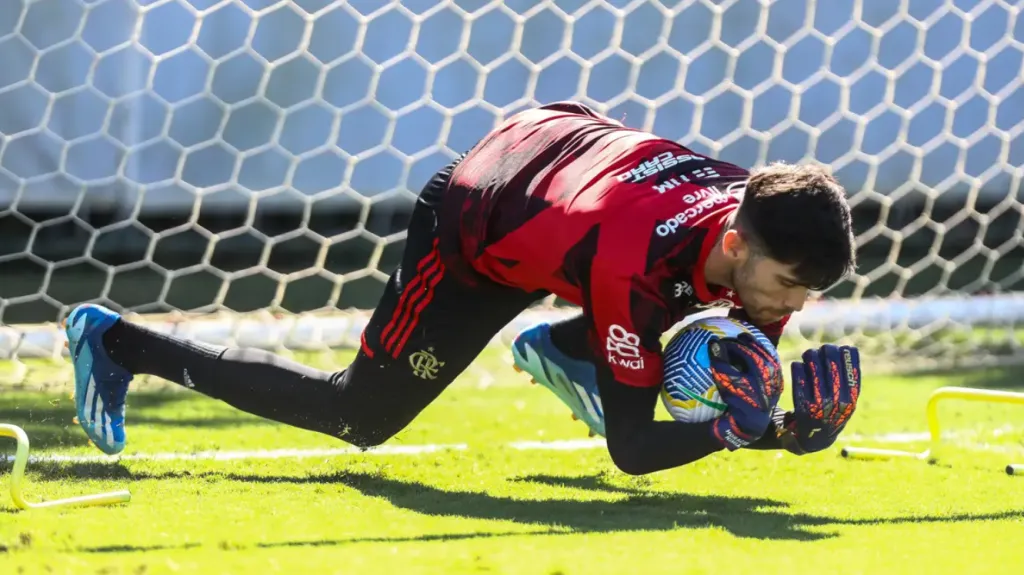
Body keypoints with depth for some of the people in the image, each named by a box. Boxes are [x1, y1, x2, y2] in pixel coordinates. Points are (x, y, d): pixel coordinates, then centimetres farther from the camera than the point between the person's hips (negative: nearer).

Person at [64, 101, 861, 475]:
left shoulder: (761, 212, -23)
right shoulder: (632, 267, -42)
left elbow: (758, 321, -3)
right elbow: (631, 447, -34)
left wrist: (751, 364, -25)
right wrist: (741, 430, -48)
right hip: (477, 227, -7)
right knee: (360, 417, 3)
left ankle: (565, 350, 19)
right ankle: (118, 343, 15)